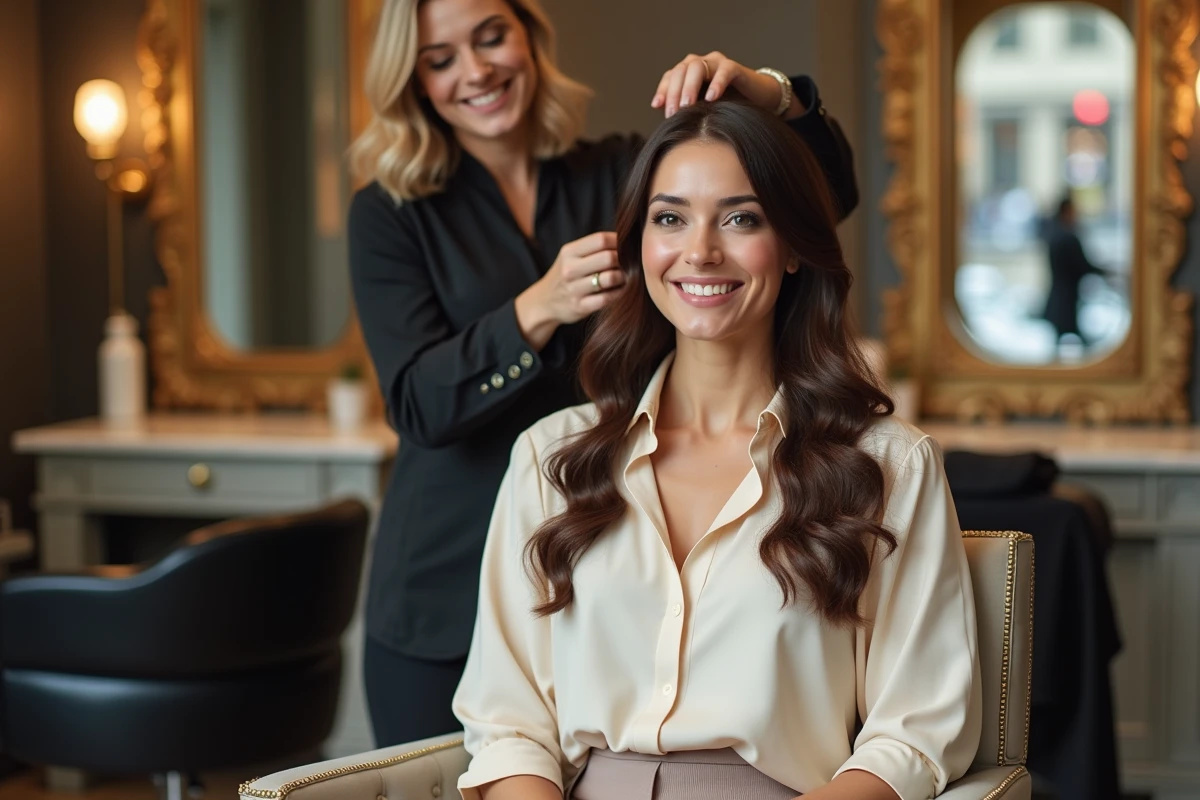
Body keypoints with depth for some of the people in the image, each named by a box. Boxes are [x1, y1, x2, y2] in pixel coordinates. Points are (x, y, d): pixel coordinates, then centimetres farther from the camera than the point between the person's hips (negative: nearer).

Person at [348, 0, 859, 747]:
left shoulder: (621, 174, 6)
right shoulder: (390, 216, 1)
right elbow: (417, 404, -11)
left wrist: (769, 95, -23)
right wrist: (539, 309, -27)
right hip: (451, 595, -1)